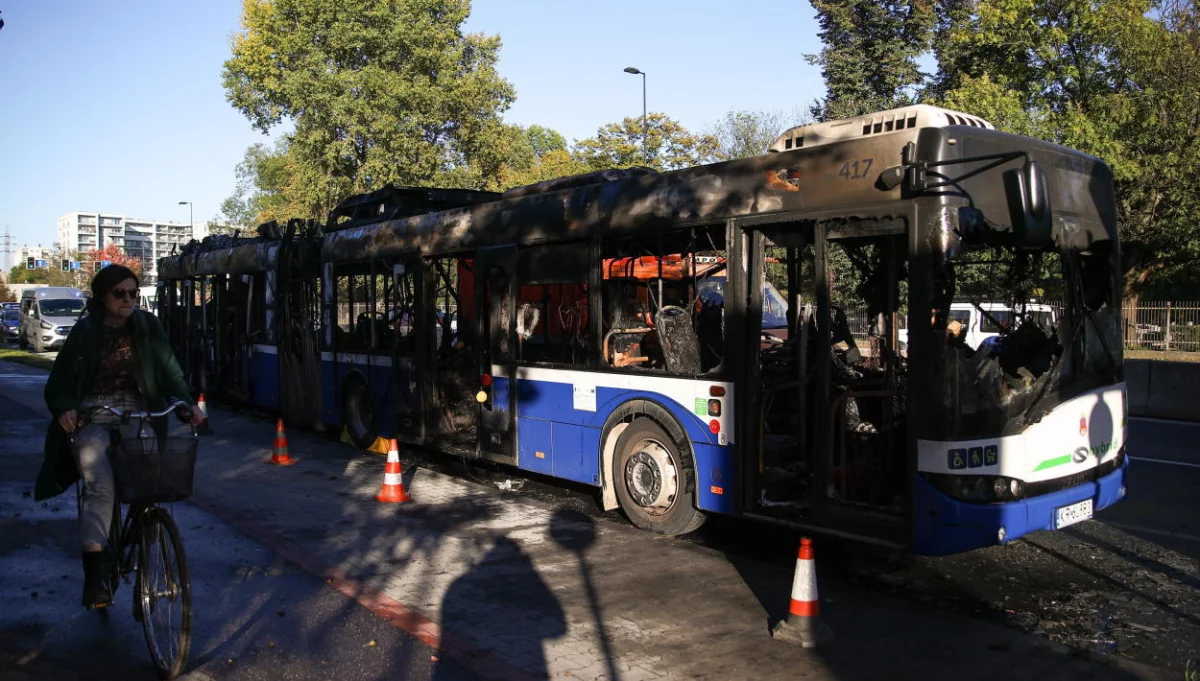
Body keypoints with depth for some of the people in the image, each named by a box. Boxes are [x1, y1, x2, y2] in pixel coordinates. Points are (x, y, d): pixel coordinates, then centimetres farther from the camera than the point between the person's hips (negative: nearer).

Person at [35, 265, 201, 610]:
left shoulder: (147, 326, 6)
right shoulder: (85, 333, 1)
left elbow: (168, 368, 4)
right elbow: (59, 383, 2)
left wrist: (188, 402, -11)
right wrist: (64, 410, -18)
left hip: (135, 414, 3)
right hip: (91, 418, -3)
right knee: (101, 486, -23)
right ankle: (95, 573, -24)